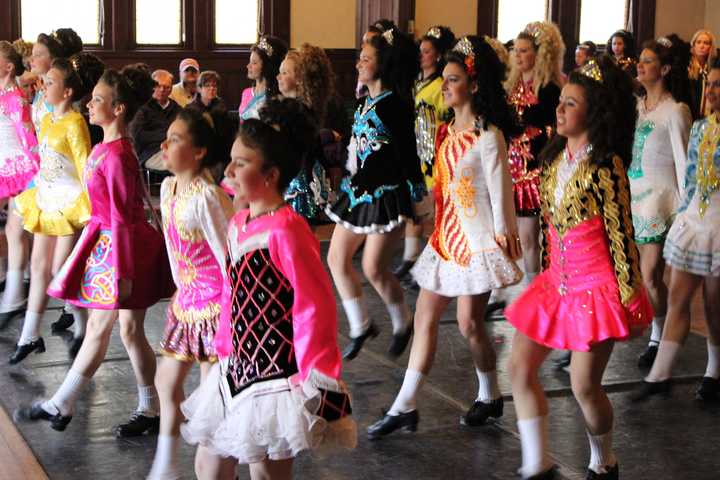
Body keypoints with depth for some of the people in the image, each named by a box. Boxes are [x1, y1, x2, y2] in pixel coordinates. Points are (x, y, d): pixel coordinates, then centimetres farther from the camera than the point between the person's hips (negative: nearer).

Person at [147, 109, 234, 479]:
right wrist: (183, 289, 19)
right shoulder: (168, 187, 4)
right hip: (185, 300, 9)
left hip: (214, 306, -9)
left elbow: (230, 258, -20)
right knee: (166, 383, 16)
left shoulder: (206, 197, -23)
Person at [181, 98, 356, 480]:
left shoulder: (286, 230, -20)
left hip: (278, 376, -9)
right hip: (239, 368, 9)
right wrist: (224, 353, 16)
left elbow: (315, 307, -20)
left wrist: (315, 378, -19)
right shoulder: (237, 225, 6)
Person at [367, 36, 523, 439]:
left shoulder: (487, 135, -14)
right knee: (425, 315, 6)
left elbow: (500, 192, -13)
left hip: (477, 237, -8)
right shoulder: (448, 130, 9)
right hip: (447, 234, 8)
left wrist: (502, 239, -12)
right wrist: (439, 229, 15)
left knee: (470, 322, 1)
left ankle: (491, 397, 24)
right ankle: (406, 406, 11)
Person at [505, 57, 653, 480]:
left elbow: (621, 236, -16)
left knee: (584, 385, 1)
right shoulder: (557, 158, 5)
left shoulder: (605, 167, -17)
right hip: (557, 282, 8)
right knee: (520, 367, 4)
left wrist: (631, 301, -15)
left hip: (596, 287, -8)